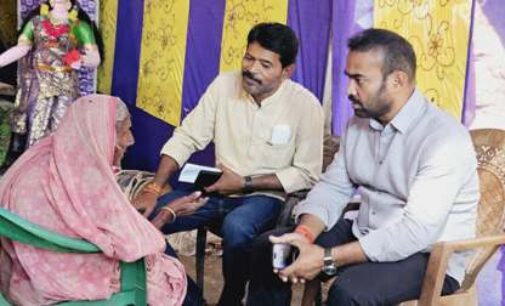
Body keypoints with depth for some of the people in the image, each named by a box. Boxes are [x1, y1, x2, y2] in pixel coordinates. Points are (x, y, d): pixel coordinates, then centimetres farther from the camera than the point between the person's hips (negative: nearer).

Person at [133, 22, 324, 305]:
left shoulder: (305, 105, -13)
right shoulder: (224, 85, -3)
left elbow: (307, 174, -11)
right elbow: (185, 138, -2)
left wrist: (246, 183, -16)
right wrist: (153, 190, -14)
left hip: (267, 196, -4)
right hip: (219, 190, 5)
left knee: (236, 227, -37)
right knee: (145, 218, -13)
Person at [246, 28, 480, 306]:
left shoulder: (445, 140, -24)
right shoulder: (359, 122, 3)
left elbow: (416, 232, -30)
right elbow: (333, 187, 4)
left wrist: (327, 258, -31)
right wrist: (304, 234, -18)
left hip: (427, 256, -7)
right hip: (365, 236, 8)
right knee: (268, 249, 0)